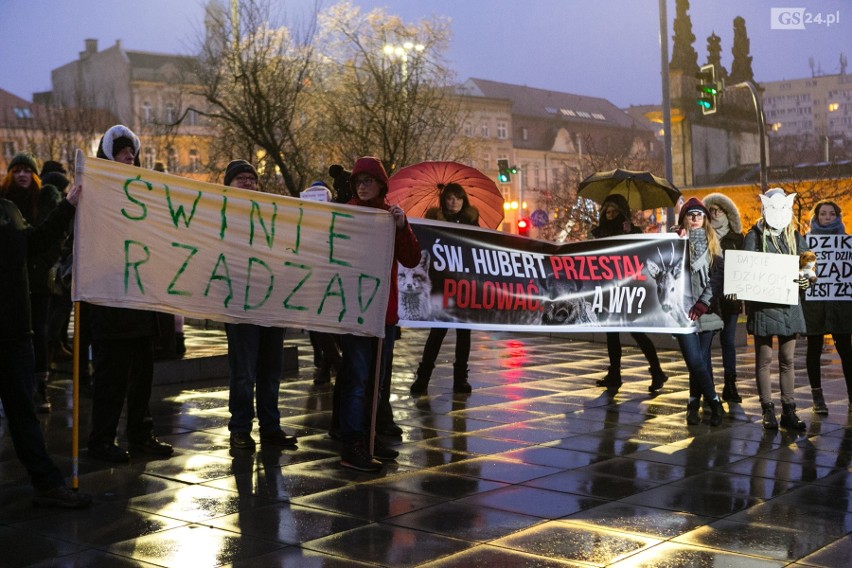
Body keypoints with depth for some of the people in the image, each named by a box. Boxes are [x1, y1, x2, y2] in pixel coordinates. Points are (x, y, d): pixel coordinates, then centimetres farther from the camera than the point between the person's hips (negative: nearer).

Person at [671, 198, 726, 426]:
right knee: (695, 360, -11)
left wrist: (703, 304, -6)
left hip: (706, 311, 3)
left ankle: (694, 404, 14)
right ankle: (714, 402, -2)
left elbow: (719, 276, 4)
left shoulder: (712, 242, 12)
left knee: (702, 359, 2)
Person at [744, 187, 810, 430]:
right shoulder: (754, 237, 1)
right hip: (762, 305, -3)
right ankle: (768, 411, 9)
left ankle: (788, 411, 11)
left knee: (787, 360, 6)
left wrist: (806, 282, -12)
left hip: (789, 305, 3)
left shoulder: (796, 238, 11)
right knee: (764, 360, 3)